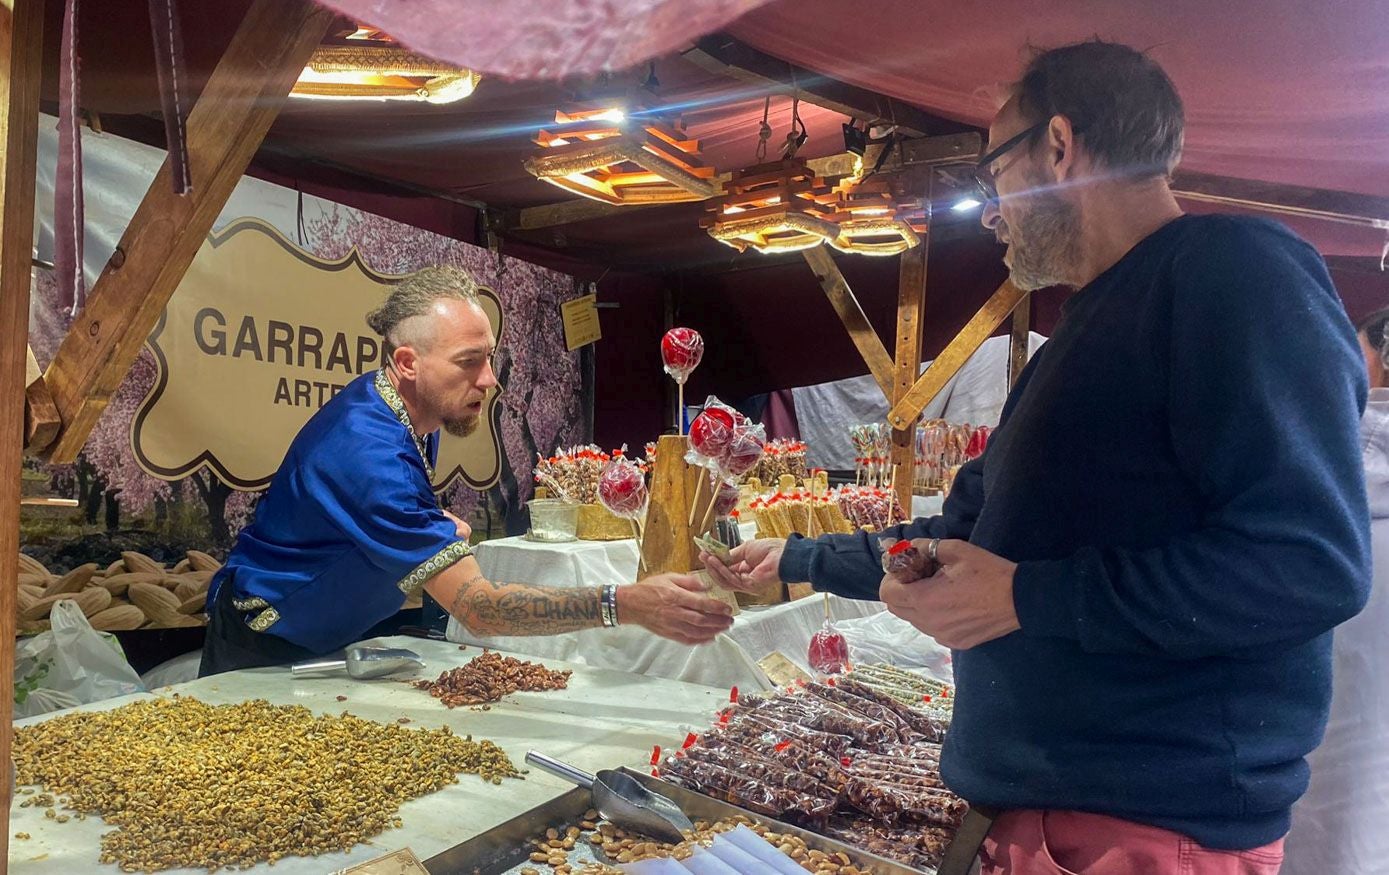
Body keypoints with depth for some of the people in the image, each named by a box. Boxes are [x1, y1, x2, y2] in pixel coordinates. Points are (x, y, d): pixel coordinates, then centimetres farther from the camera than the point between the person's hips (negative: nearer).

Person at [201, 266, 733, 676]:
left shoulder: (413, 413, -8)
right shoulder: (370, 451, -37)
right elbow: (478, 607, -42)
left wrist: (437, 532, -6)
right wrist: (625, 604, -48)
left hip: (329, 642, 8)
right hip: (263, 650, -8)